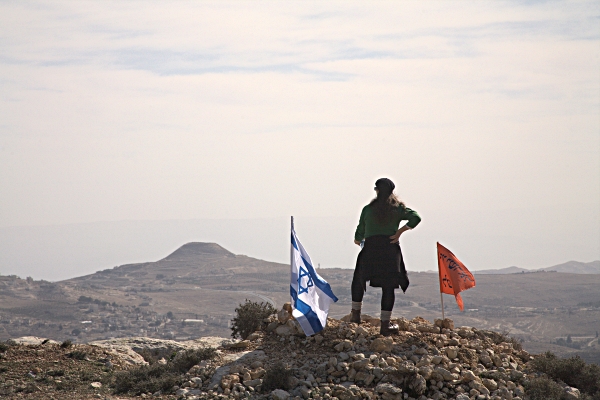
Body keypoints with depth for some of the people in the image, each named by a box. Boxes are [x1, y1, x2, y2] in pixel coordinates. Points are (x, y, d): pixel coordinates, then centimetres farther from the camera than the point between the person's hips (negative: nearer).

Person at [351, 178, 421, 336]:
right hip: (391, 249, 0)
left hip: (371, 247, 0)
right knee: (388, 286, 3)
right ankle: (385, 324, 1)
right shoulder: (398, 208, 6)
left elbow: (359, 235, 10)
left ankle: (356, 313, 24)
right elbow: (415, 218, -9)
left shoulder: (368, 209, 6)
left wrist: (358, 240, 33)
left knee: (359, 280, 21)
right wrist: (399, 232, -5)